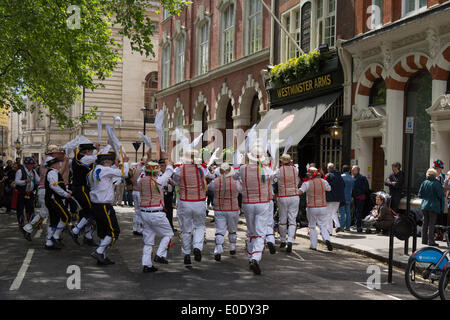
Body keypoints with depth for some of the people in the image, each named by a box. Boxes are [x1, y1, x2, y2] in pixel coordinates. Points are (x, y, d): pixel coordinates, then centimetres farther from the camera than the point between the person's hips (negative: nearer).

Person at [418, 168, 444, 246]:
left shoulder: (424, 183, 2)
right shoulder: (436, 183, -13)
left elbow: (420, 195, 5)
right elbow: (440, 195, -13)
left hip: (424, 206, 5)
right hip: (433, 206, -5)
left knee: (425, 223, 13)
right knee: (431, 224, -1)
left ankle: (424, 240, 18)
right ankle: (431, 241, -1)